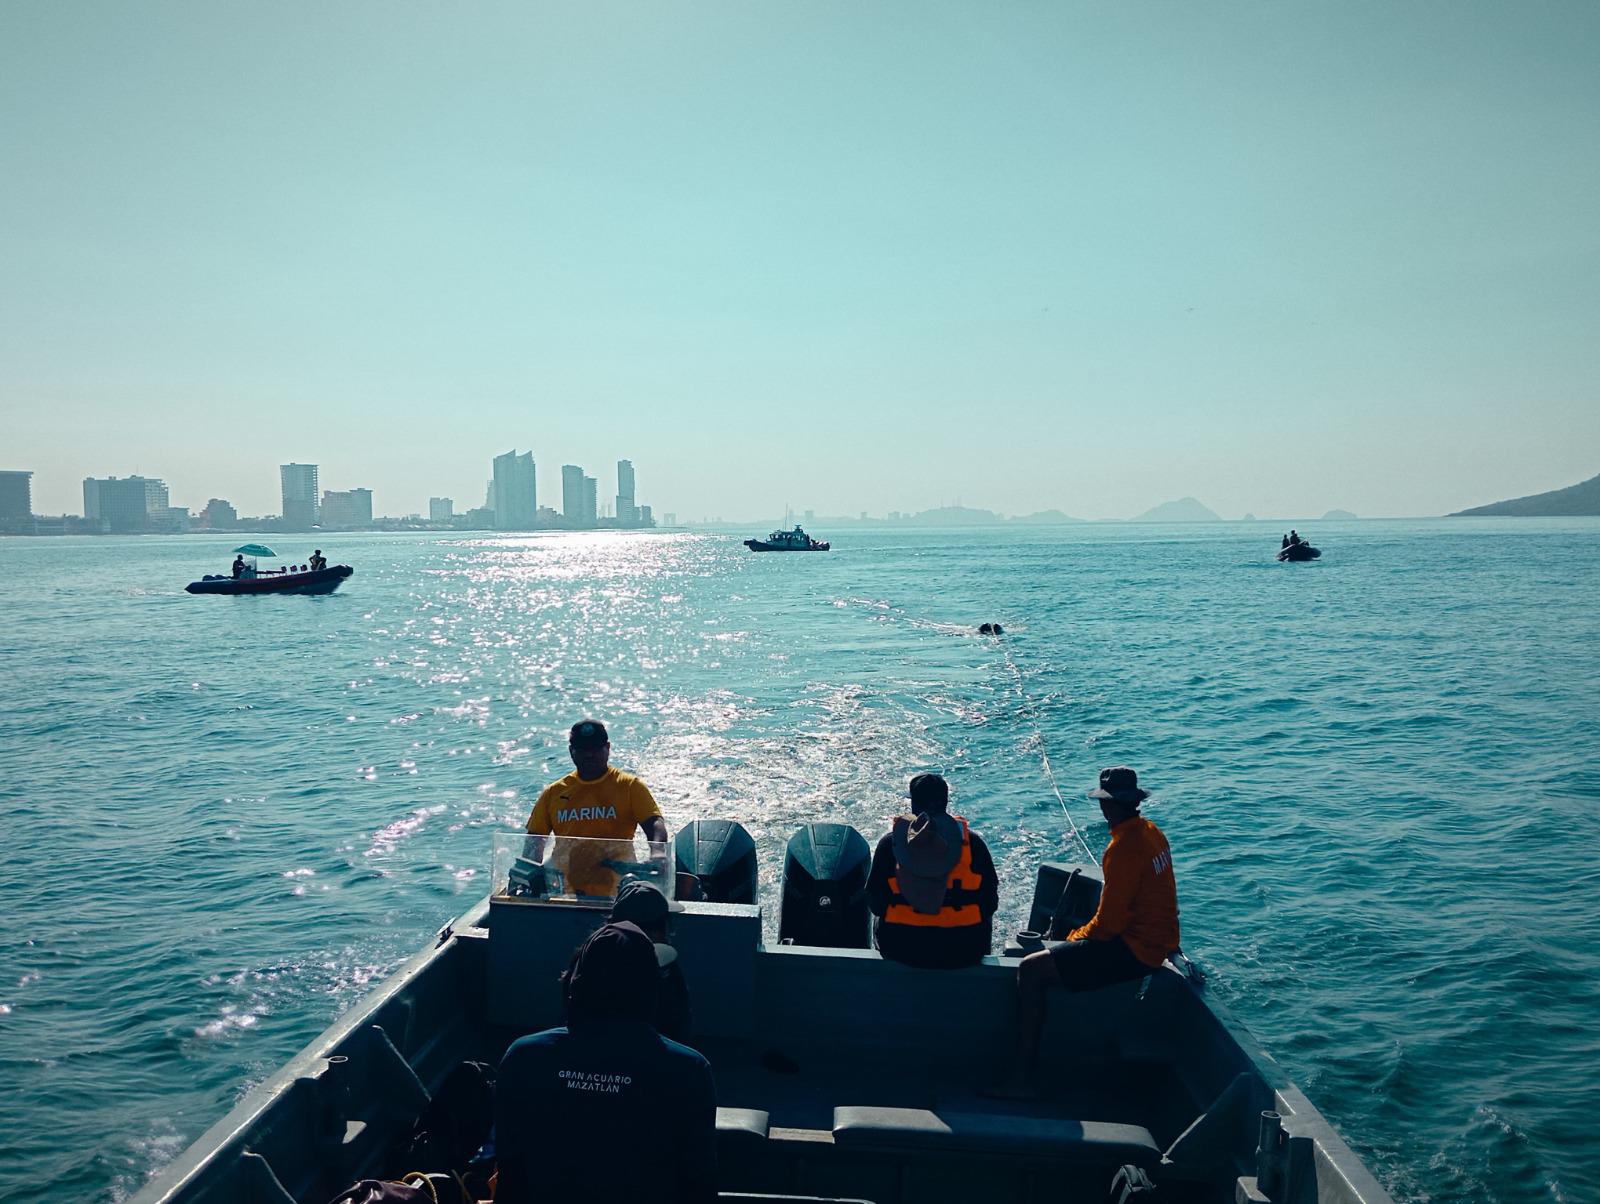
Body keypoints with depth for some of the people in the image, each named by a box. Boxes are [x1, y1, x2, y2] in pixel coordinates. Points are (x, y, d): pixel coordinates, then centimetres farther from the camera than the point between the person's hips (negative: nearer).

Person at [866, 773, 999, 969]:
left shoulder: (889, 844, -7)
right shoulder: (973, 843, -6)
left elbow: (876, 906, -3)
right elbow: (990, 903, -2)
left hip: (900, 950, 0)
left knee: (880, 920, 35)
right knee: (985, 919, 35)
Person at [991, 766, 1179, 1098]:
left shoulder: (1123, 848, -23)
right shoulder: (1151, 832, 7)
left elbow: (1109, 921, -21)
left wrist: (1078, 937, -3)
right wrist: (1083, 933, 17)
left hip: (1131, 951, -10)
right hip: (1155, 943, 11)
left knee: (1031, 969, -12)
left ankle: (1021, 1078, -14)